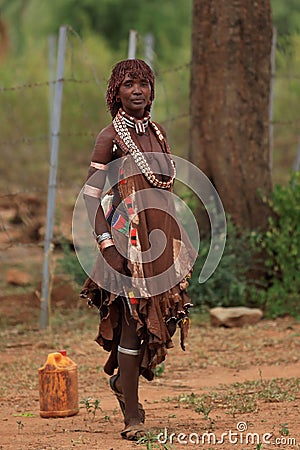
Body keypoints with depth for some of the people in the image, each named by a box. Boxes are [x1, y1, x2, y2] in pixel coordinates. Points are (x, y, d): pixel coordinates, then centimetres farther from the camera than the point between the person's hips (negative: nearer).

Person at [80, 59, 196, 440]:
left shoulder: (156, 133, 13)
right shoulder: (110, 136, -6)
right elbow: (90, 194, -9)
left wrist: (176, 243, 17)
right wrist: (107, 245, -17)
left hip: (162, 238, 7)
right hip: (129, 242, -6)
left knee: (157, 319, 8)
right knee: (133, 321, -7)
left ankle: (122, 377, 33)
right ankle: (132, 416, -1)